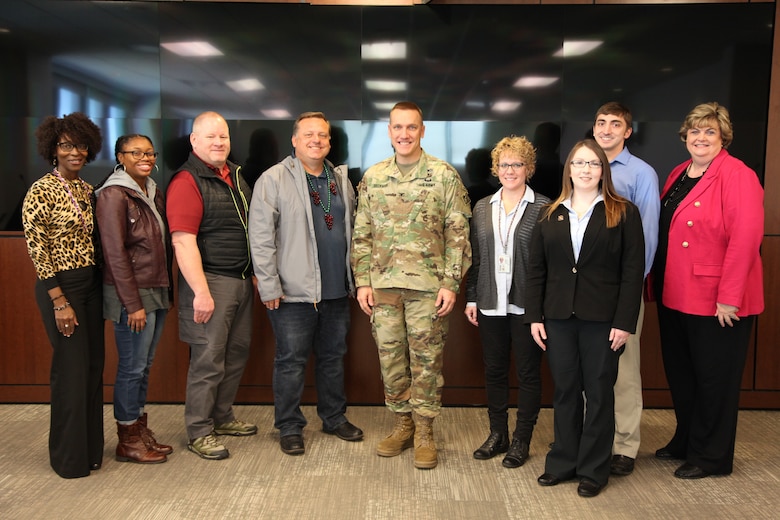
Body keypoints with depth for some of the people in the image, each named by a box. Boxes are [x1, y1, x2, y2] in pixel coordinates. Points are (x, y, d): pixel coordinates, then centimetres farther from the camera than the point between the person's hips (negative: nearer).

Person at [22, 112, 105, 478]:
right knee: (72, 369, 0)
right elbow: (37, 249, -13)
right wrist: (59, 301, -16)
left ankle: (90, 448, 26)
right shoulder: (41, 191, -10)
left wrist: (102, 283, 7)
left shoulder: (86, 189, 10)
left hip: (91, 283, 7)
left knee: (94, 365, 11)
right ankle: (70, 458, 16)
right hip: (61, 286, -7)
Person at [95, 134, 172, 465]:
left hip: (158, 292, 7)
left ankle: (141, 431, 26)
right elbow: (115, 253, -15)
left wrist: (167, 290, 11)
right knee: (132, 367, 1)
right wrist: (133, 304, -16)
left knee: (144, 365, 15)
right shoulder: (113, 195, -11)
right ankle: (128, 441, 15)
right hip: (132, 295, -7)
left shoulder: (154, 193, 13)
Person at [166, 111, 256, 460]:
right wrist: (201, 292, -22)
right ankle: (199, 432, 12)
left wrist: (255, 273, 17)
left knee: (237, 352, 15)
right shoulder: (187, 182, -12)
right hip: (211, 280, -8)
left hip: (242, 280, 8)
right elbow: (183, 241, -19)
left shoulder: (236, 175, 13)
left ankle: (222, 416, 31)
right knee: (208, 359, -2)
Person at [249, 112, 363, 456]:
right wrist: (269, 286, -14)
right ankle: (289, 428, 19)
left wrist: (354, 278, 14)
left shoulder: (341, 179, 12)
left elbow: (352, 230, 18)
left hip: (337, 290, 6)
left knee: (333, 357, 16)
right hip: (293, 292, -5)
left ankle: (334, 418, 32)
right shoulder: (273, 179, -6)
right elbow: (260, 237, -10)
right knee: (292, 362, 4)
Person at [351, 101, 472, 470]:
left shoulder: (444, 175, -1)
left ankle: (424, 432, 19)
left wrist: (451, 283, -9)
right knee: (390, 359, 10)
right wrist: (363, 281, 3)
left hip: (428, 285, -3)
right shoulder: (372, 177, 8)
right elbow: (362, 234, 10)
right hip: (383, 285, 3)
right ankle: (402, 424, 27)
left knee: (427, 361, 4)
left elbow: (458, 234, -3)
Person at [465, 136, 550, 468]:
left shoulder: (543, 208, -4)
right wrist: (471, 297, 7)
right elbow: (474, 257, 11)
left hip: (527, 303, -4)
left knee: (528, 372, 6)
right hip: (491, 303, 4)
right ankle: (497, 434, 28)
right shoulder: (482, 208, 10)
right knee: (494, 370, 13)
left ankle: (521, 440, 20)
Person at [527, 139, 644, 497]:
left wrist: (624, 322, -11)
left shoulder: (623, 213, 0)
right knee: (565, 391, 11)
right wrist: (534, 316, 2)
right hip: (558, 318, 3)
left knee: (599, 393, 7)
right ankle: (563, 461, 24)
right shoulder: (551, 215, 9)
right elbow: (536, 269, 8)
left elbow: (632, 272, -5)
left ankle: (593, 469, 20)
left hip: (602, 319, -3)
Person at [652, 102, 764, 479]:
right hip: (675, 296, 8)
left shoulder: (738, 177, -13)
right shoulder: (678, 175, 12)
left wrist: (727, 298, -22)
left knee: (713, 378, 6)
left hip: (716, 302, -7)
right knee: (680, 373, 17)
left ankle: (711, 457, 22)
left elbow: (745, 239, -20)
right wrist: (658, 283, 9)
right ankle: (685, 442, 35)